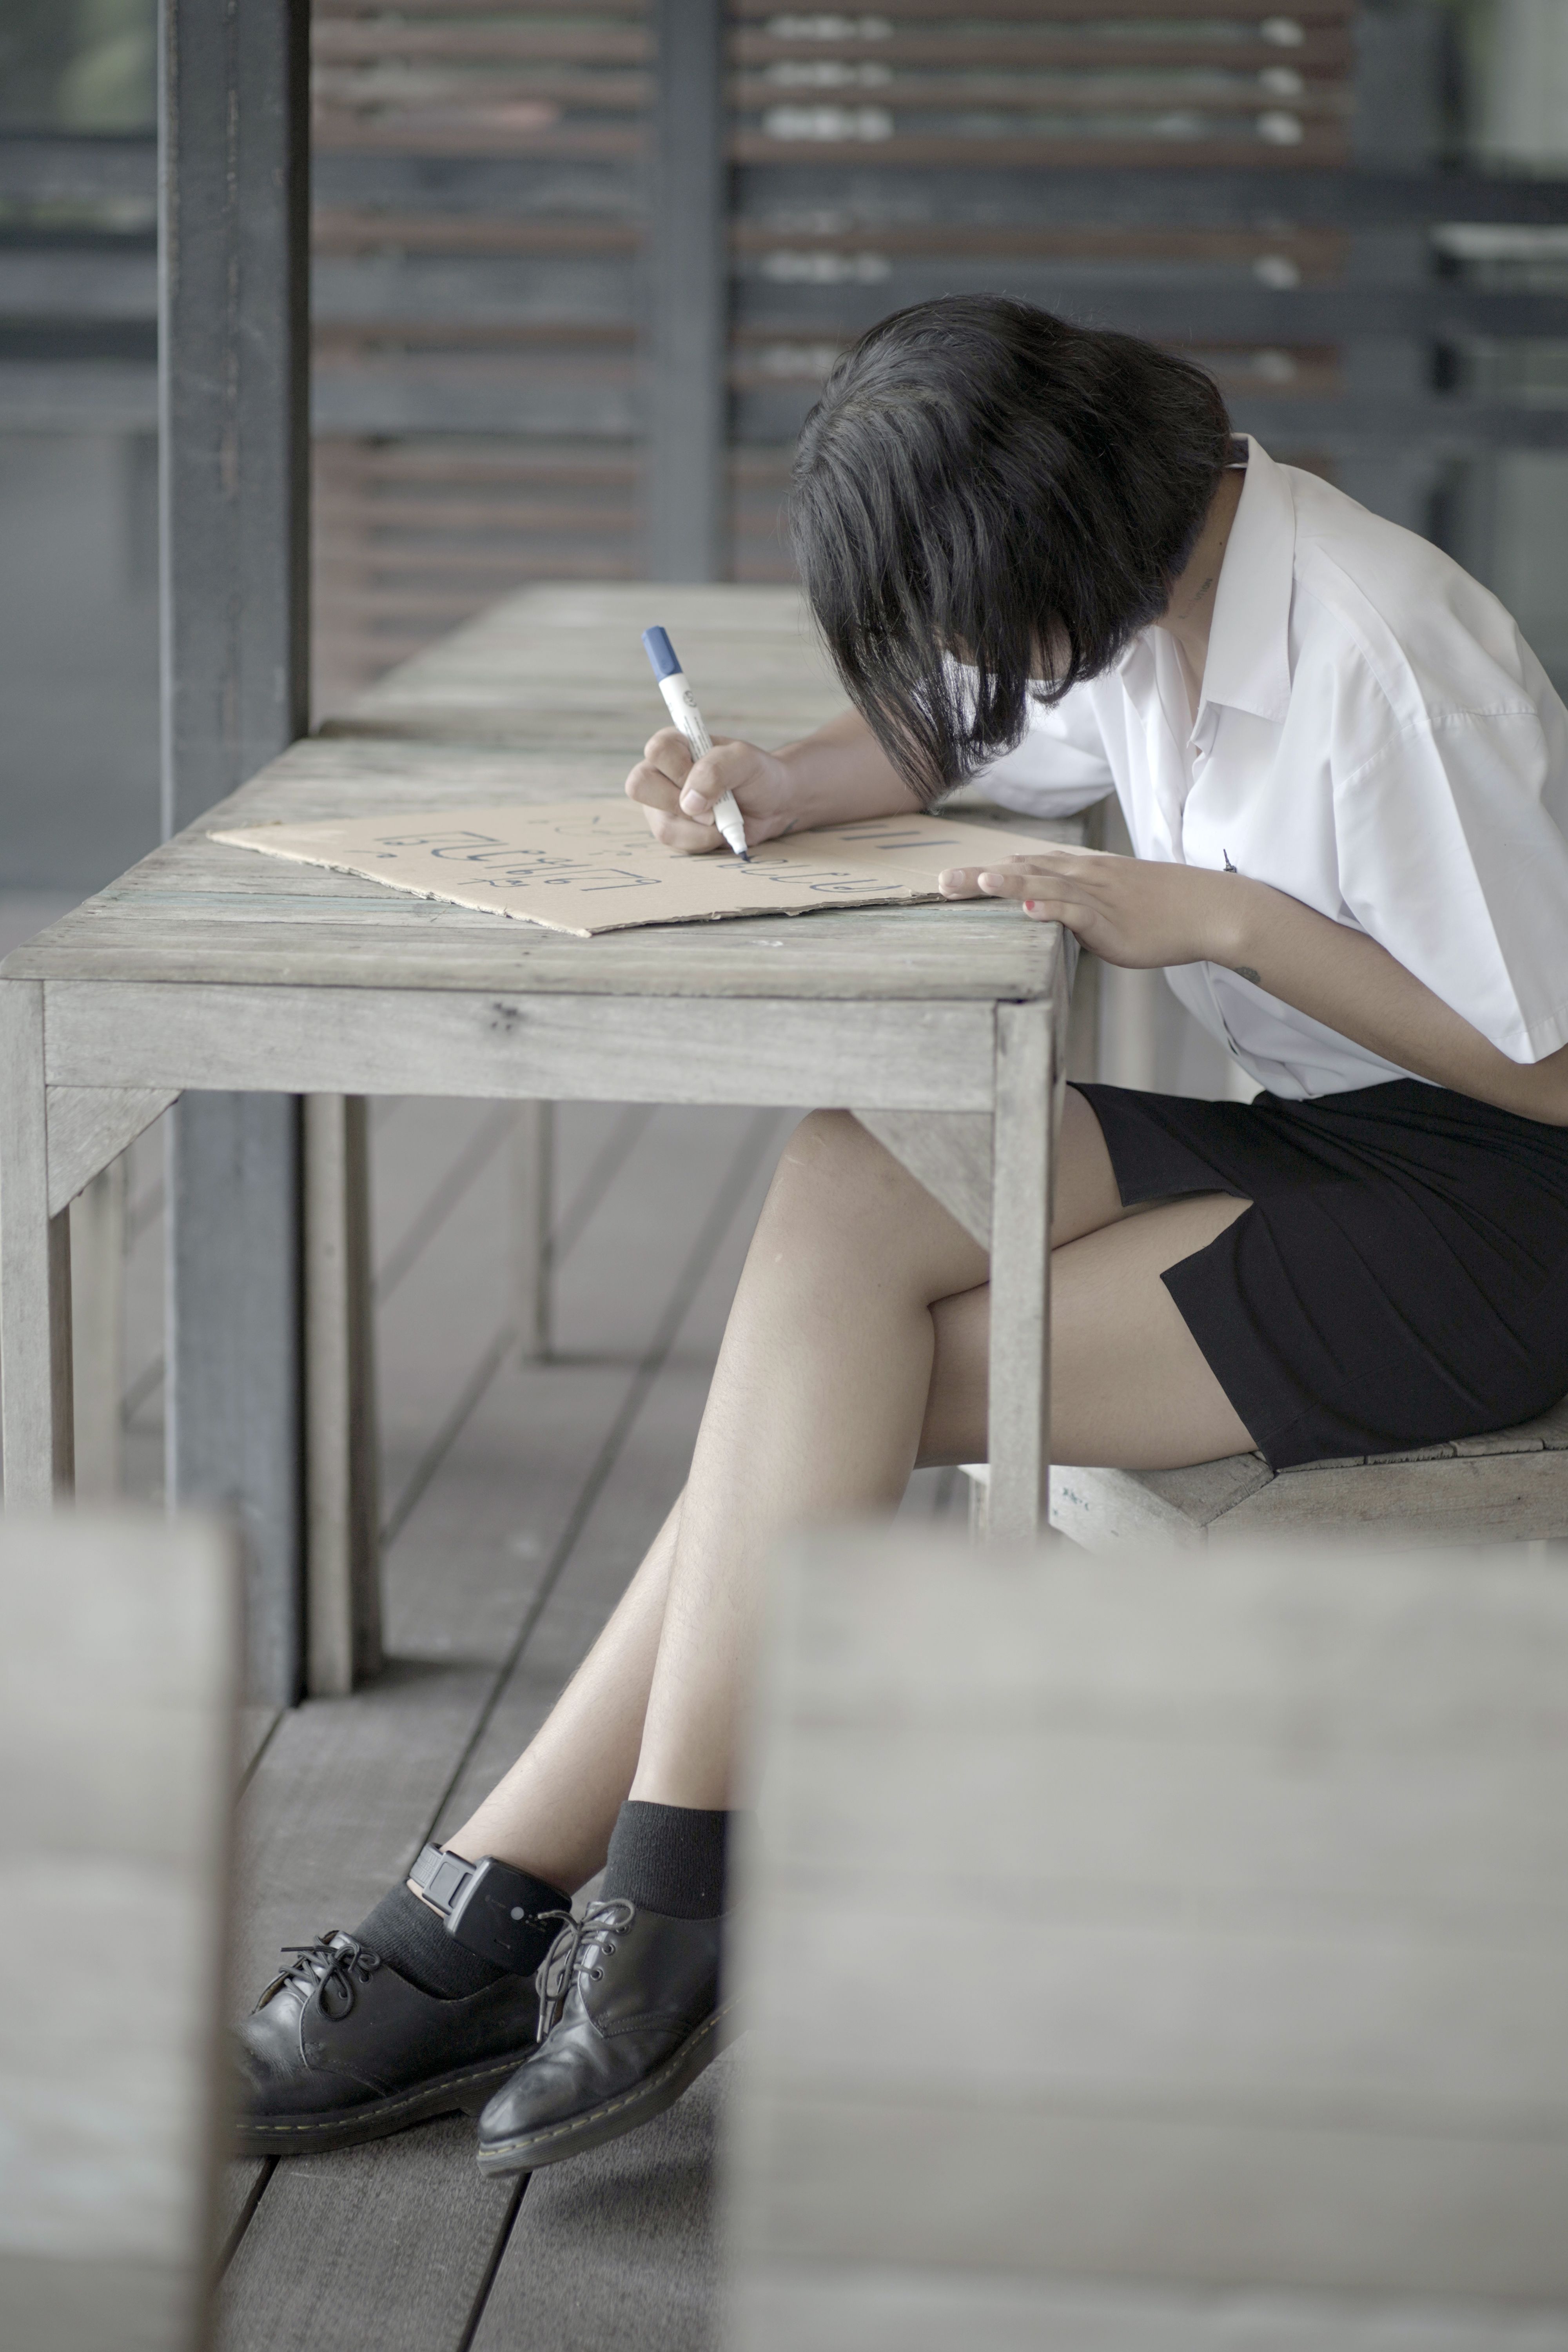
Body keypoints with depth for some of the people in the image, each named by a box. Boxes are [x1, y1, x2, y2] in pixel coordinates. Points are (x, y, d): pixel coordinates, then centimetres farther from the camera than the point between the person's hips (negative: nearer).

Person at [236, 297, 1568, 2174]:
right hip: (1310, 1139, 7)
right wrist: (778, 785, 4)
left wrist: (1231, 916, -21)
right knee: (848, 1183, -18)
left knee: (841, 1378, -19)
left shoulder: (1380, 665, -23)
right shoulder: (1151, 582, 3)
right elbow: (959, 740, 25)